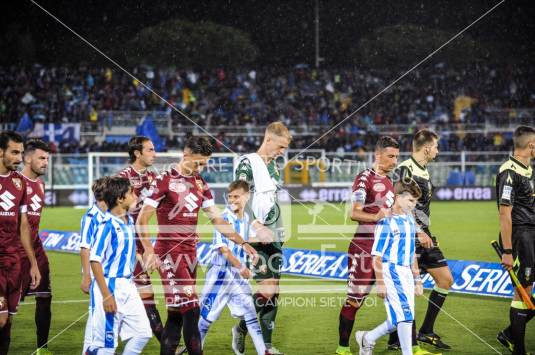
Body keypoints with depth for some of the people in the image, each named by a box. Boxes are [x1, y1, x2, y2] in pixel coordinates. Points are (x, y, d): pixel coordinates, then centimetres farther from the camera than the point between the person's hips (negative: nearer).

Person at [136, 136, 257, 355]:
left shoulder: (200, 184, 12)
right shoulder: (165, 180, -8)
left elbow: (217, 220, 16)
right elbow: (142, 219, -10)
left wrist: (242, 243, 8)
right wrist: (149, 251, -20)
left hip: (190, 253, 7)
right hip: (169, 252, -7)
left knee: (176, 313, 8)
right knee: (191, 309, -13)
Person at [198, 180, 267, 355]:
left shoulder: (246, 218, 7)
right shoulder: (224, 217, -13)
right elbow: (222, 248, -20)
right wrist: (240, 267, -27)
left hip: (239, 275, 6)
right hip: (221, 272, -6)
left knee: (250, 313, 4)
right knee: (207, 315, 0)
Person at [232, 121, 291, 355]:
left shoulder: (274, 166, 17)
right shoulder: (248, 162, -8)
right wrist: (256, 226, -25)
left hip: (274, 237, 8)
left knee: (273, 292, 5)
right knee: (266, 290, -13)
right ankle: (241, 329, 7)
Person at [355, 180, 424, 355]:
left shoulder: (410, 219, 11)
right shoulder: (386, 222, -13)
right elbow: (377, 255, -12)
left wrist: (417, 279, 19)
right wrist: (380, 283, -14)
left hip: (406, 274, 8)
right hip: (391, 272, -8)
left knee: (398, 320, 9)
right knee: (405, 315, -12)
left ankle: (367, 338, 29)